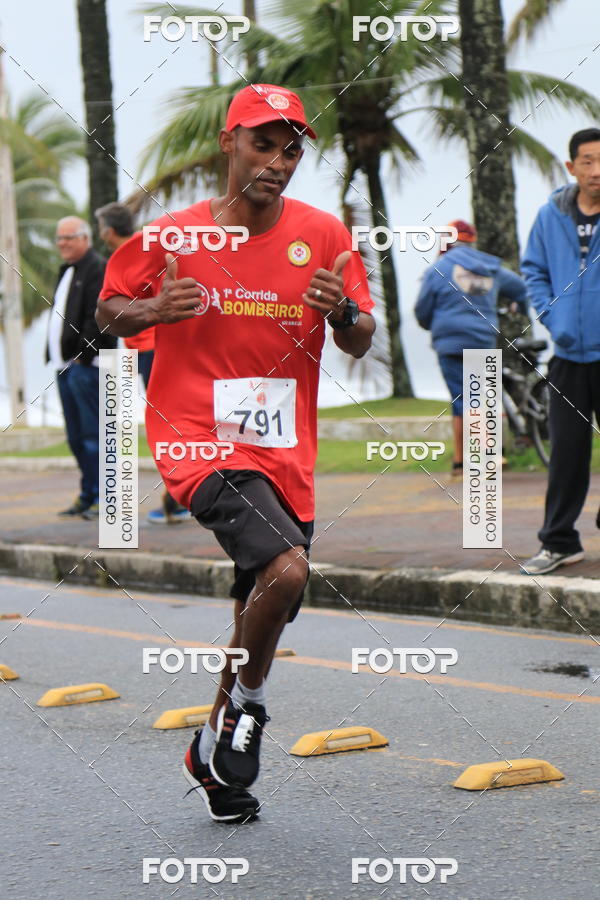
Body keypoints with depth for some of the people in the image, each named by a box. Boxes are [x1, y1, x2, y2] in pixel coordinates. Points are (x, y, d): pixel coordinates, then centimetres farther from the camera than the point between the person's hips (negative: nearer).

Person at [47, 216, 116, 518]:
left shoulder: (98, 269, -8)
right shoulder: (67, 272, 22)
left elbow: (96, 318, -17)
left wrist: (83, 355, -19)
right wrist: (54, 356, 14)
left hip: (86, 365, -10)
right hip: (66, 365, 10)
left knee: (92, 434, -9)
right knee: (76, 437, 11)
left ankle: (99, 496, -6)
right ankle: (87, 496, 16)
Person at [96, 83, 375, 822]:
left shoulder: (323, 236, 2)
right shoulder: (172, 237, -4)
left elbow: (360, 345, 8)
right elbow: (108, 312, 8)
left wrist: (343, 312, -16)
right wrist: (154, 310, -15)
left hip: (285, 455, 5)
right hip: (199, 442, -5)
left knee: (266, 611, 13)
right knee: (285, 567, -26)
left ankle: (212, 752, 35)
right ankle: (247, 702, 0)